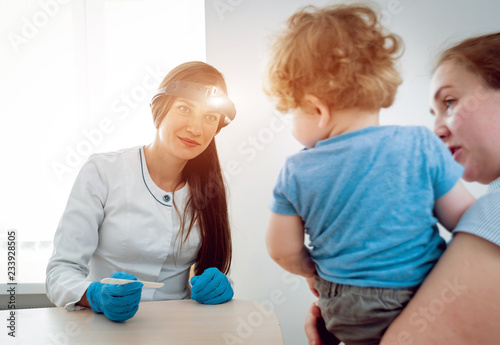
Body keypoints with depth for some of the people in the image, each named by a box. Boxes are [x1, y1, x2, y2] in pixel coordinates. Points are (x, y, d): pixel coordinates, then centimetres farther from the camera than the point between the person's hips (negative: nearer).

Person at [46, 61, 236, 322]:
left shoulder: (209, 188, 3)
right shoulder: (102, 172, -7)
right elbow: (61, 270, -8)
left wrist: (218, 285, -11)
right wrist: (96, 296, -27)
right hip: (105, 329, -1)